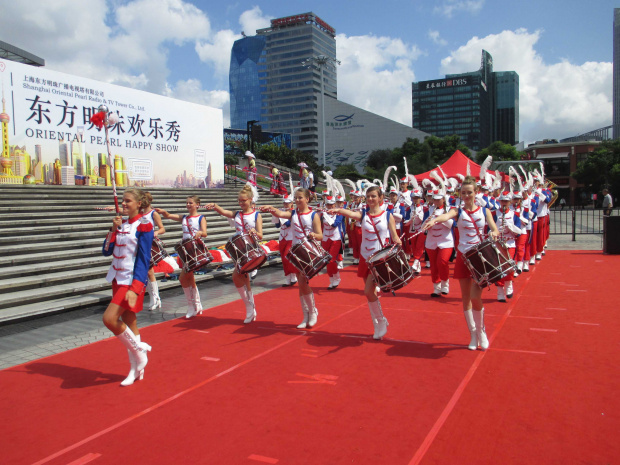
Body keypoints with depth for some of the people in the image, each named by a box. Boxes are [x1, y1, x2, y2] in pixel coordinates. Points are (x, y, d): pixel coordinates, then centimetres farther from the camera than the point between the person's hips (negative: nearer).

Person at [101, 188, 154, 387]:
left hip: (132, 280, -7)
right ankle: (136, 369, 22)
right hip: (118, 279, 7)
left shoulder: (144, 225, -11)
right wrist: (114, 229, -5)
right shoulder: (121, 224, 10)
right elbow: (106, 251, 8)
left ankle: (139, 350, 4)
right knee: (128, 323, 11)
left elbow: (143, 259, -16)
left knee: (109, 318, -17)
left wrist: (135, 289, -23)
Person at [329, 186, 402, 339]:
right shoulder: (363, 215, 2)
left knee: (368, 291, -14)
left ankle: (381, 320, 9)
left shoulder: (388, 215, -1)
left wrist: (397, 241, -24)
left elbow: (394, 236, -1)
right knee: (370, 293, 9)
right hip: (366, 258, 4)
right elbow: (350, 214, -20)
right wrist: (339, 210, -41)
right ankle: (378, 326, 25)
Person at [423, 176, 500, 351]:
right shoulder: (458, 211, 0)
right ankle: (473, 335, 21)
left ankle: (481, 330, 13)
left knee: (475, 296, -11)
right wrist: (434, 220, -45)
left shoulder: (484, 211, 5)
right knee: (465, 297, 6)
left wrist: (493, 234, -27)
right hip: (463, 257, 1)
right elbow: (447, 215, -22)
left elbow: (495, 230, -1)